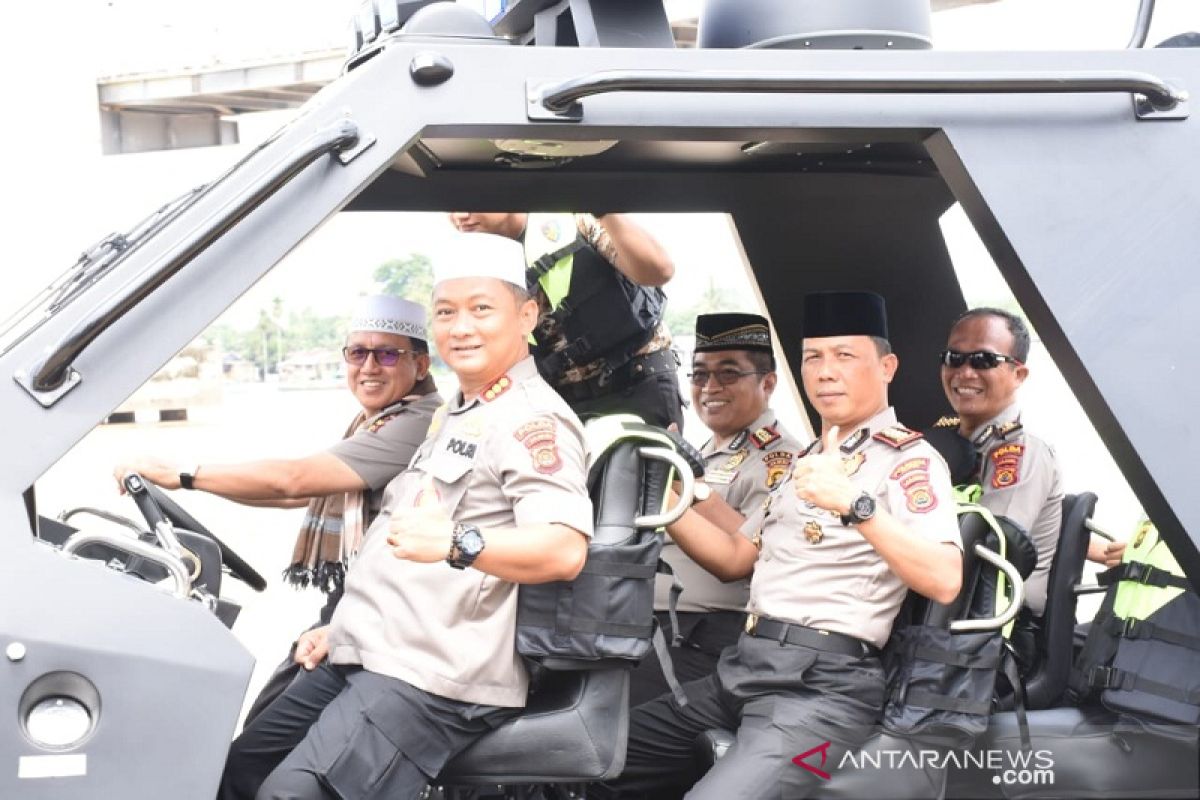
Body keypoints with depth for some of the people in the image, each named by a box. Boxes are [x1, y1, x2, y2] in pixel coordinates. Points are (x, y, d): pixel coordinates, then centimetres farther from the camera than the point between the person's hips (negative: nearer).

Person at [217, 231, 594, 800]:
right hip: (372, 656, 10)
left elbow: (564, 551, -27)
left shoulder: (533, 419, -12)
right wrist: (349, 627, 21)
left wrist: (457, 542, -41)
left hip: (437, 679, -10)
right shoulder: (458, 415, 20)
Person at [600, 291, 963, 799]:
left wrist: (855, 504, -32)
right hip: (744, 665, 8)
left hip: (823, 683, -8)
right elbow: (734, 559, 21)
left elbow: (944, 581, -20)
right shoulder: (805, 460, 21)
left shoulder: (908, 459, -5)